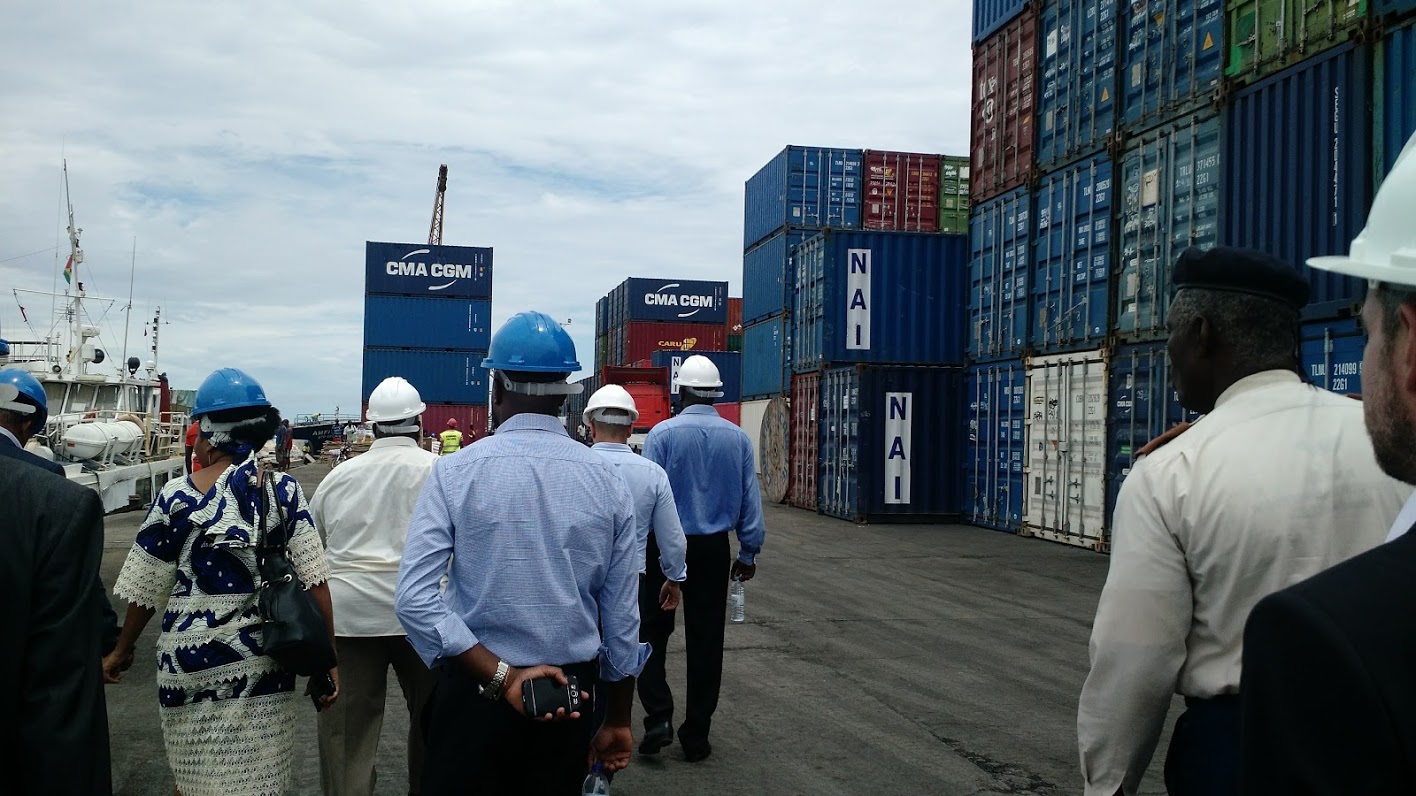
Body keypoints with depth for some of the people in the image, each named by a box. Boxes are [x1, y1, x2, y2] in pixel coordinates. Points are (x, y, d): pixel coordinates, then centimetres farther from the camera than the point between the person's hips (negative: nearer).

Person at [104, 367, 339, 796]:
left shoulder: (176, 497, -6)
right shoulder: (283, 490, -4)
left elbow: (146, 591, 2)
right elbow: (315, 581, -7)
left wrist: (120, 652, 19)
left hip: (190, 664, -1)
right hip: (262, 665, 1)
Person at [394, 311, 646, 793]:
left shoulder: (455, 472, -9)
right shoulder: (606, 481, -3)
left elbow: (414, 599, -19)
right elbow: (622, 616, 2)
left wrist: (501, 677, -17)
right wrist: (618, 720, 13)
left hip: (475, 691, -2)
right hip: (573, 694, 3)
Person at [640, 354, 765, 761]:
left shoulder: (663, 433, -9)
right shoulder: (737, 437, 0)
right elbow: (750, 499, 3)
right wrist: (748, 553, 11)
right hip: (713, 549, 3)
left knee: (653, 633, 12)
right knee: (706, 641, 9)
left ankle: (659, 718, 0)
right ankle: (696, 737, 15)